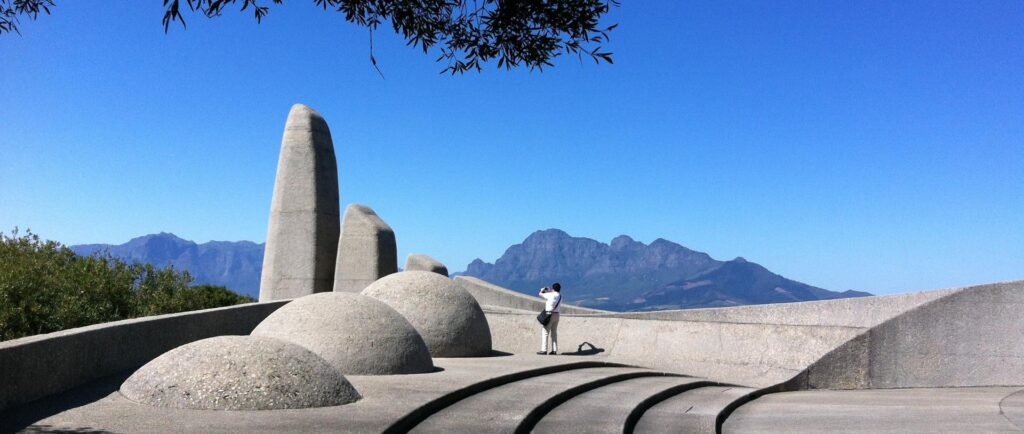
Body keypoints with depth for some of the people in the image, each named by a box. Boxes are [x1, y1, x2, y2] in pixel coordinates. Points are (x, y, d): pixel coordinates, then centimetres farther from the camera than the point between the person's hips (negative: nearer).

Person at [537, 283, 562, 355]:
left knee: (545, 332, -4)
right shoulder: (559, 296, 9)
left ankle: (544, 350, -8)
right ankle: (554, 350, 10)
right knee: (554, 332, 11)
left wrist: (542, 290, 17)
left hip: (549, 314, -7)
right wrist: (547, 291, 27)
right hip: (556, 314, 7)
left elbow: (540, 294, -5)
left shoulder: (551, 295, -13)